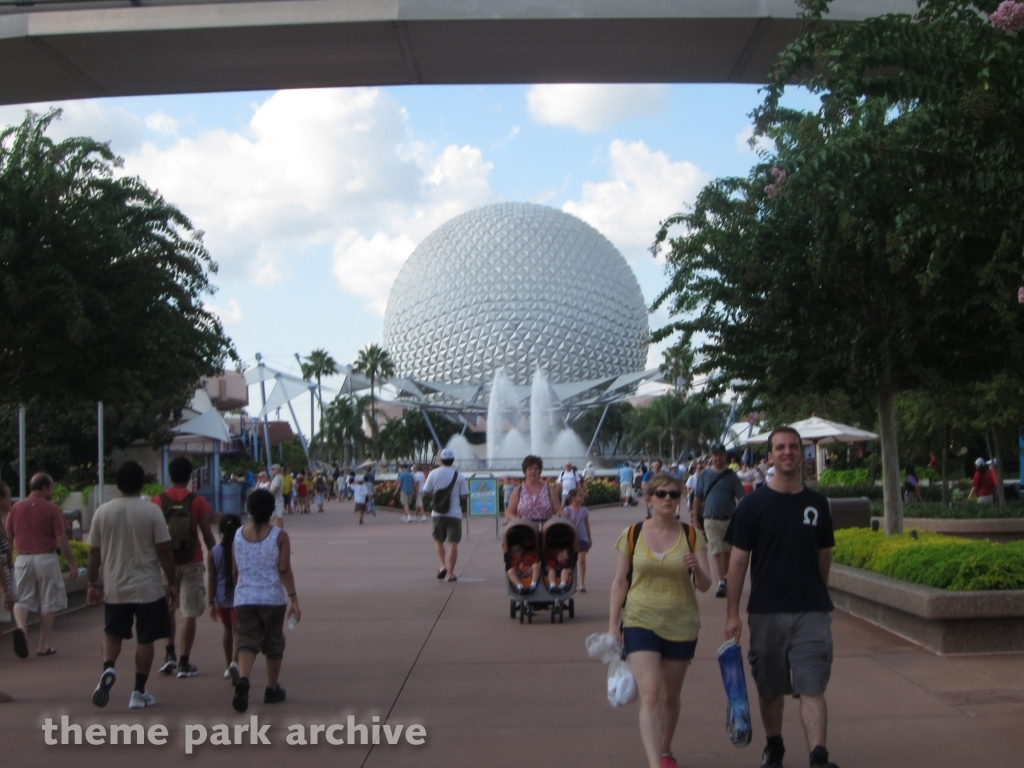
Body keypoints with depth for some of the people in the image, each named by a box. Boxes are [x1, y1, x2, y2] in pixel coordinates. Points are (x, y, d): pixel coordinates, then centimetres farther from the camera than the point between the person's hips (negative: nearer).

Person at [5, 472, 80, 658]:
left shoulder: (16, 508, 5)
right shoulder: (52, 509, -7)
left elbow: (8, 538, 10)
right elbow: (61, 540, -10)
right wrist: (72, 563, -3)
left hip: (22, 560, 3)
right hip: (46, 559, -3)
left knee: (21, 599, 10)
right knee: (48, 603, 9)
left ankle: (20, 627, -20)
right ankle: (43, 645, 12)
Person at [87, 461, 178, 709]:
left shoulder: (103, 511, -2)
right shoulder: (151, 511, -10)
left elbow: (94, 552, 3)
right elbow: (164, 550, -10)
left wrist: (93, 583, 13)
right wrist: (172, 582, 0)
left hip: (114, 588, 2)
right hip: (148, 588, -2)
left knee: (113, 633, 19)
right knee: (145, 639, 8)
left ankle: (108, 669, -8)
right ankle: (138, 693, 12)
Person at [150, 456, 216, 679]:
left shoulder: (157, 501, -2)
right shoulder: (197, 502, -6)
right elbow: (207, 535, -5)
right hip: (191, 563, -2)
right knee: (189, 613, 4)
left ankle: (169, 654, 12)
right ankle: (184, 663, 4)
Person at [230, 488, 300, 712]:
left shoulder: (238, 535, 2)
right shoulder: (279, 536, -8)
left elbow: (235, 570, 7)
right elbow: (284, 570, -11)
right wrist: (293, 599, -7)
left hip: (244, 598, 2)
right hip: (272, 598, -2)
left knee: (247, 641, 2)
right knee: (273, 643, 14)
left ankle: (242, 680, -25)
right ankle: (272, 689, 24)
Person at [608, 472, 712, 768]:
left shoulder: (692, 536, 0)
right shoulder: (632, 535, -2)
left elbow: (705, 586, -2)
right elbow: (620, 581, 4)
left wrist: (696, 569, -24)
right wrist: (613, 622, -1)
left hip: (681, 624, 2)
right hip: (640, 621, -2)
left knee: (671, 695, 15)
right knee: (650, 693, -15)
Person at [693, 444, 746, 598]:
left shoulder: (731, 476, 1)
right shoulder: (705, 475, 2)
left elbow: (742, 497, -3)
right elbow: (697, 498, 5)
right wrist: (695, 519, 4)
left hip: (729, 519, 1)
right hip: (711, 520, -1)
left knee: (726, 551, 13)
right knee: (716, 552, -8)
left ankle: (725, 578, 29)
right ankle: (721, 583, -12)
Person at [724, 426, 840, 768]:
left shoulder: (817, 503, 6)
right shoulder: (754, 505, -2)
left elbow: (824, 557, 16)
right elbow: (738, 561, -2)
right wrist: (732, 613, -5)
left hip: (812, 611, 1)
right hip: (766, 611, -1)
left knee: (812, 687, -7)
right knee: (770, 687, 11)